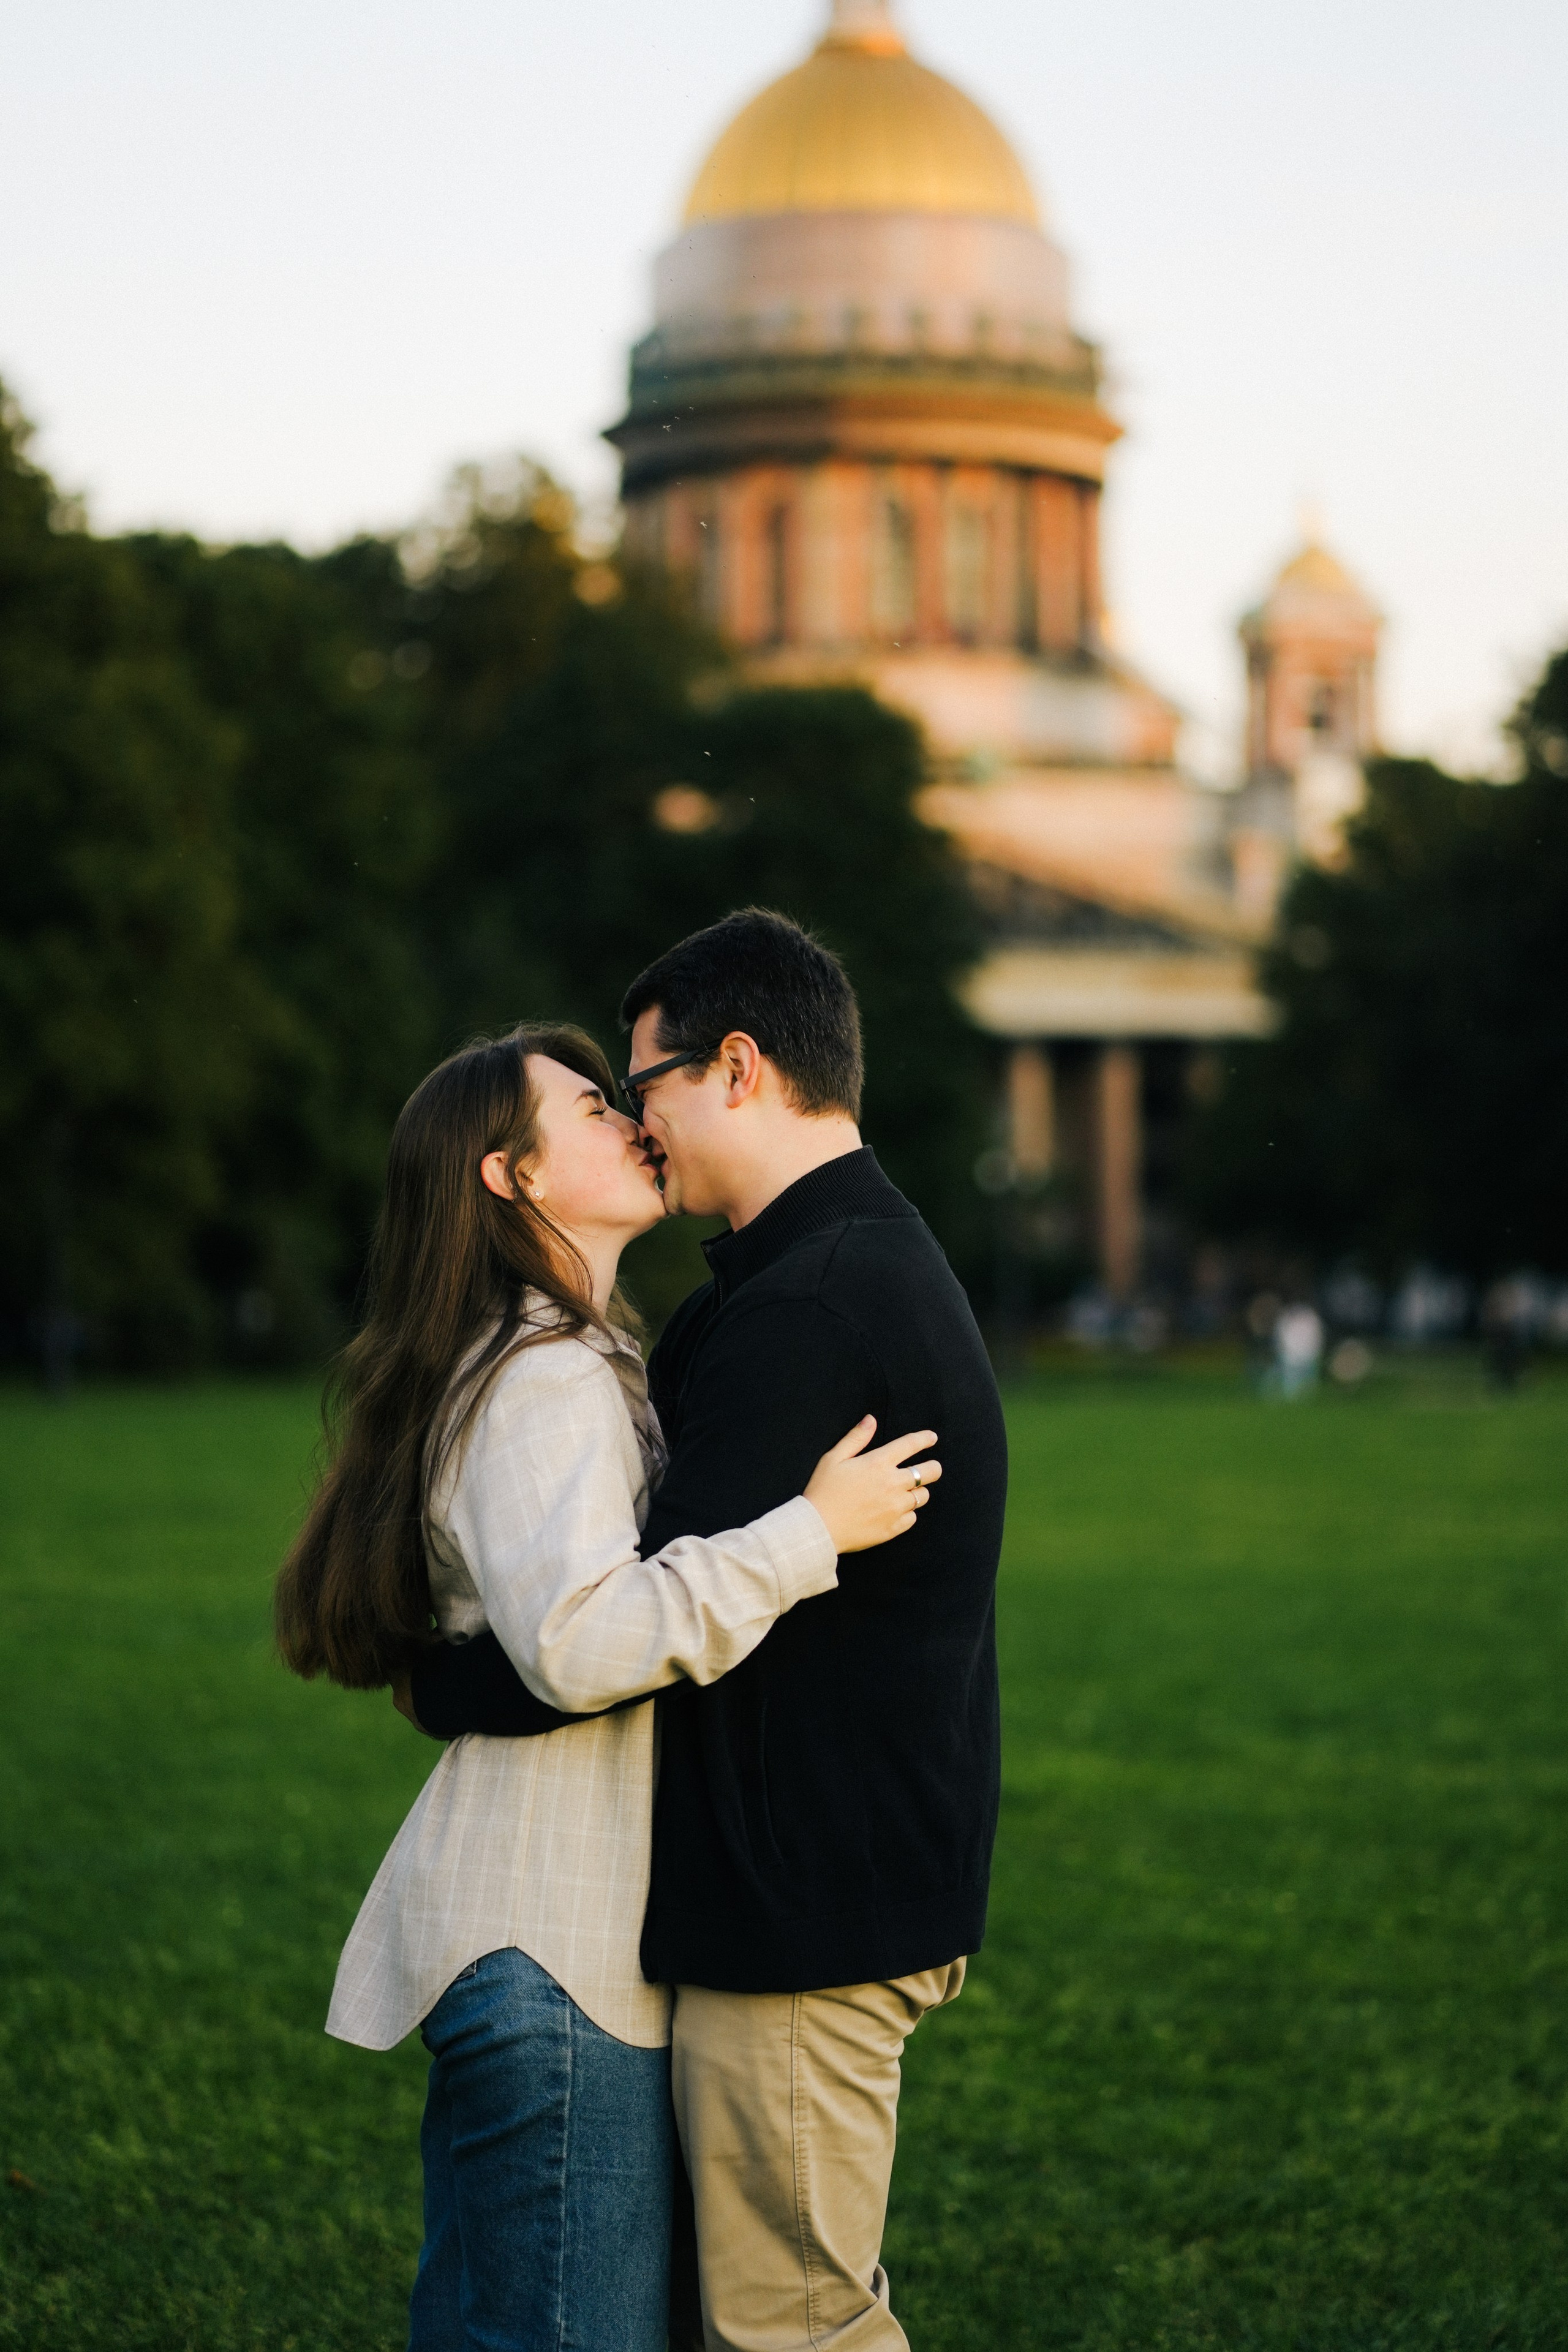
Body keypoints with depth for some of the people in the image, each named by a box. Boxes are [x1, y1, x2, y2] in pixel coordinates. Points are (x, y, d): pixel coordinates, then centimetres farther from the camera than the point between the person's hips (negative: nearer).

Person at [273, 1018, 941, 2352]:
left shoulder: (561, 1367, 20)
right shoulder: (546, 1381, -14)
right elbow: (581, 1639, -29)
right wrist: (812, 1531, -24)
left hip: (520, 1930, 11)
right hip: (556, 1949, -11)